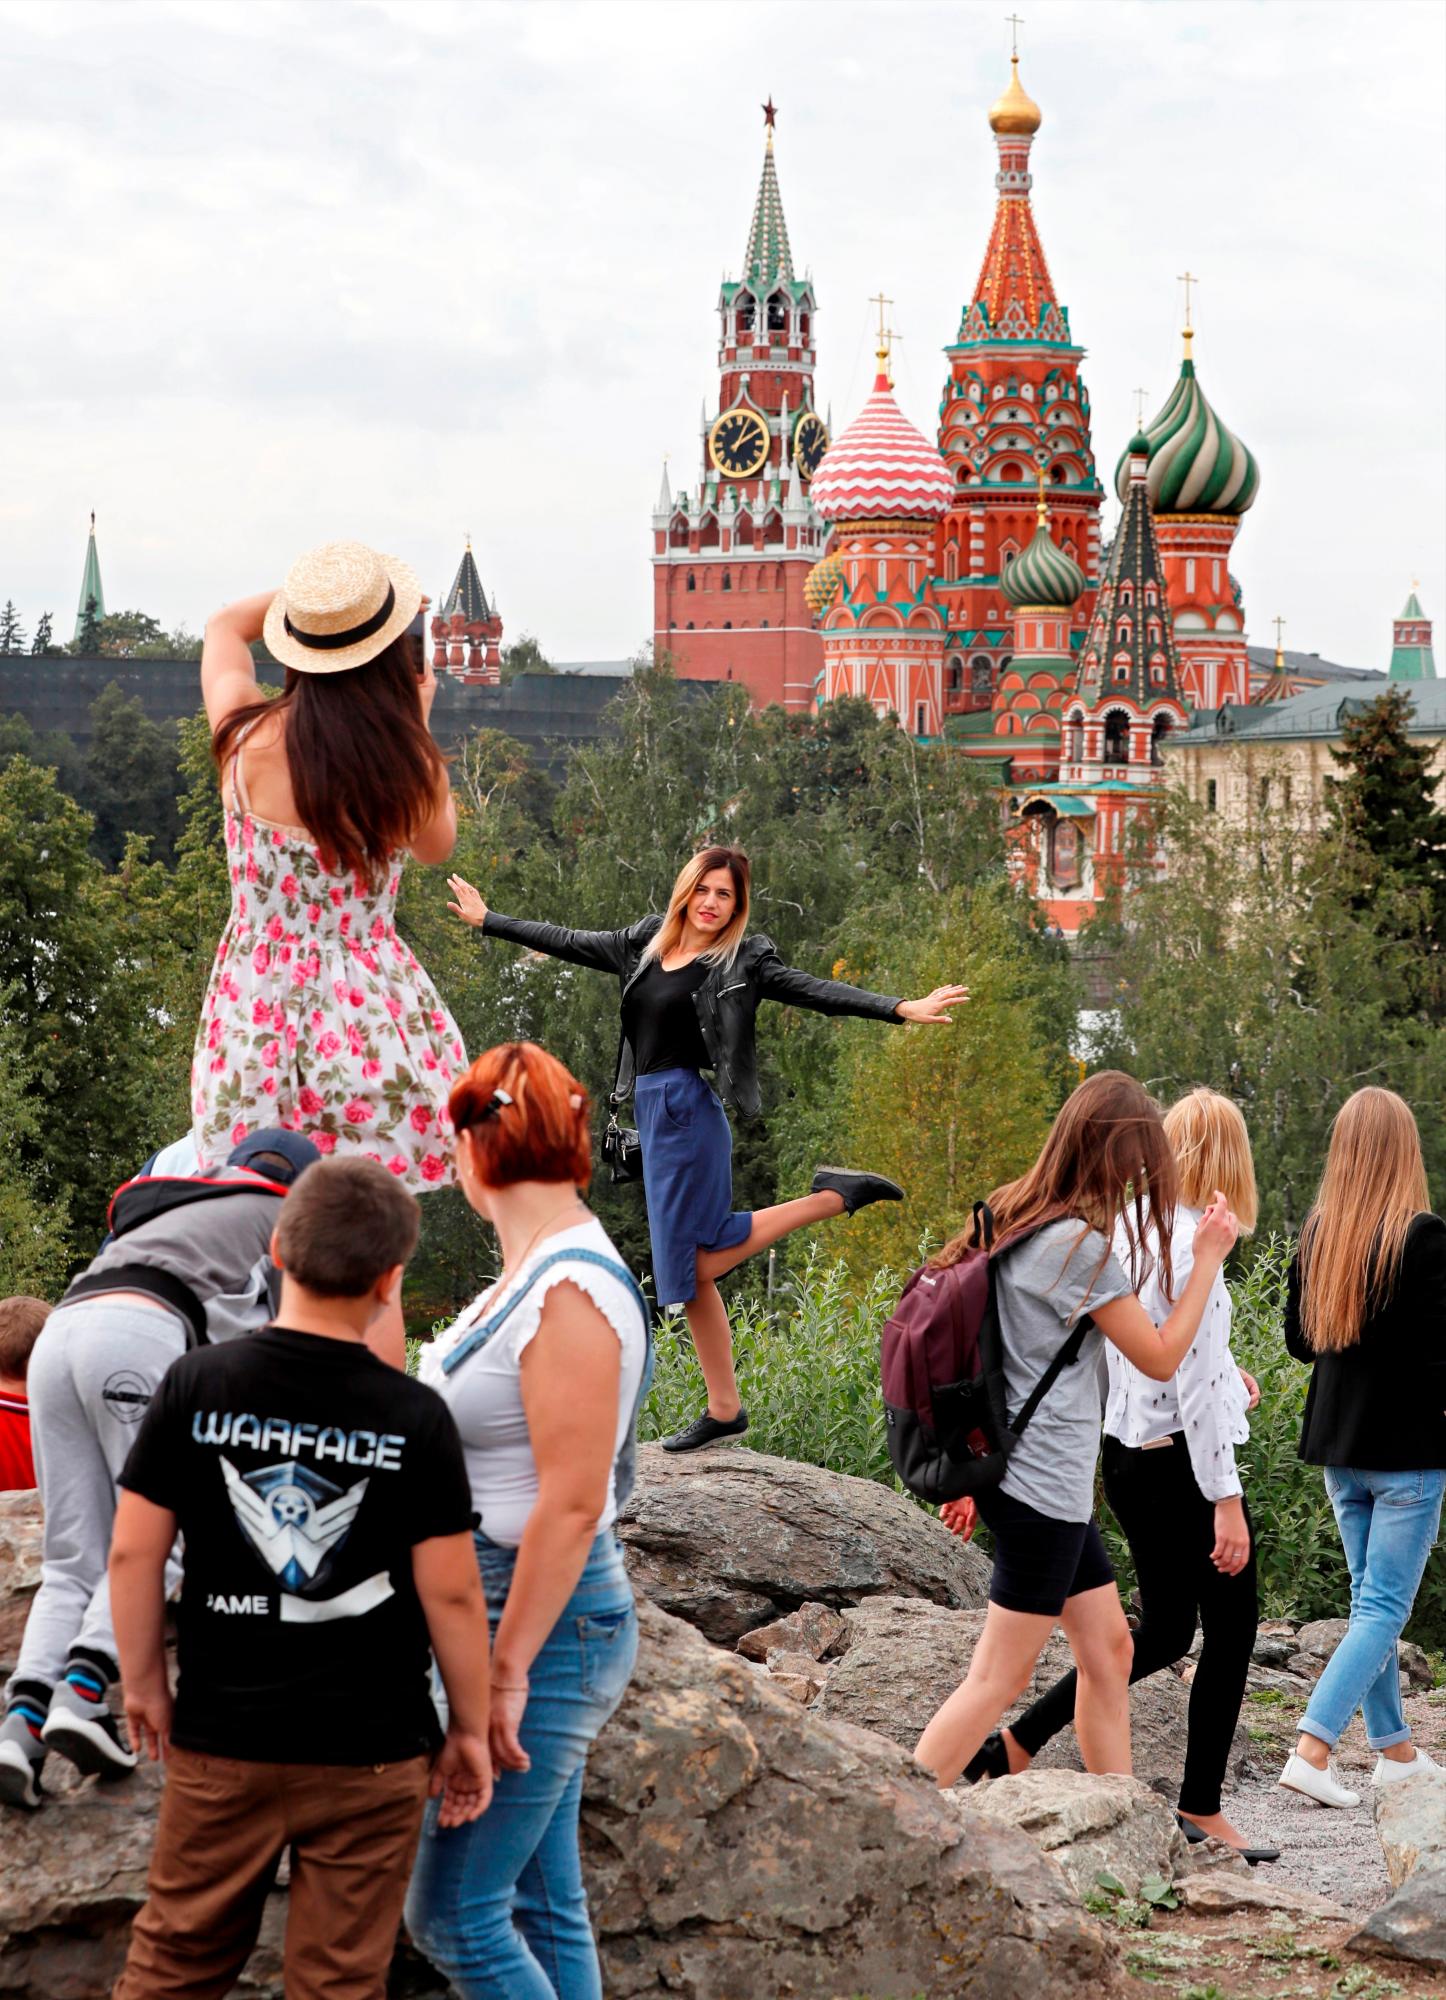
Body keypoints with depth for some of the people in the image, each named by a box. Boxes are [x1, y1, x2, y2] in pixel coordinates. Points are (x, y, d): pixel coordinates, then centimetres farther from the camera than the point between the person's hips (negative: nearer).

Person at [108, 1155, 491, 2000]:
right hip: (370, 1750, -1)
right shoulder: (415, 1416, -11)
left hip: (220, 1738, 2)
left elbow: (134, 1554, -4)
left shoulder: (197, 1385, -7)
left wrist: (145, 1683, 10)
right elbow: (451, 1593, -9)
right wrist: (471, 1729, 4)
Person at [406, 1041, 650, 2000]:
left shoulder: (571, 1292, -20)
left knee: (454, 1910, -6)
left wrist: (506, 1671, -21)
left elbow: (571, 1504, -23)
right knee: (544, 1904, 14)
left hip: (542, 1621, -10)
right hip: (497, 1605, 10)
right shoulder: (531, 1274, 9)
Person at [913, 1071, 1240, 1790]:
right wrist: (1209, 1259, -2)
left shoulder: (1012, 1216, 10)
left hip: (1011, 1470, 10)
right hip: (1045, 1487, -10)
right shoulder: (1079, 1245, -17)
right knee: (998, 1677, -6)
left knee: (1108, 1650, 14)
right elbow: (1160, 1358, -10)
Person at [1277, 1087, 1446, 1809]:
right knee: (1385, 1606, -2)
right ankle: (1311, 1750, -13)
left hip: (1339, 1442, 6)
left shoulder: (1317, 1233, 2)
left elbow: (1298, 1339, 10)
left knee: (1370, 1597, 18)